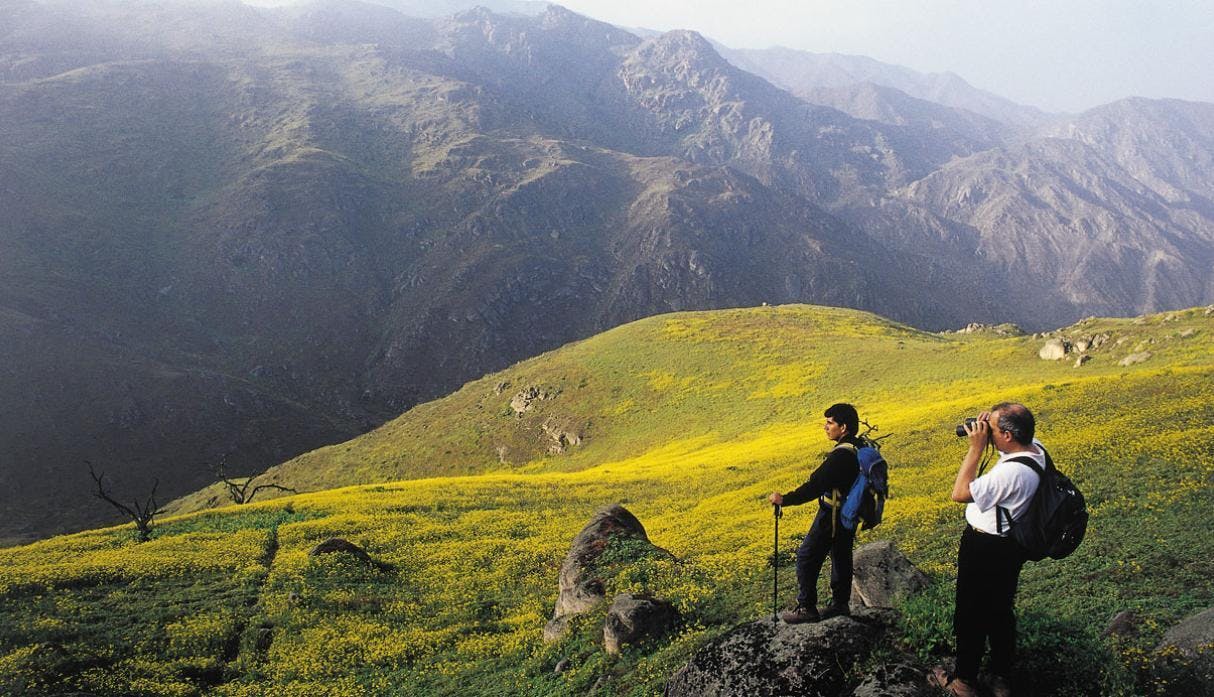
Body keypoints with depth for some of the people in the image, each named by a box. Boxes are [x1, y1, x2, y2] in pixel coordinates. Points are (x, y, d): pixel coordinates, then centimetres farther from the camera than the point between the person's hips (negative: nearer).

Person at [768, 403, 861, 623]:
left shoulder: (841, 455, -28)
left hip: (832, 516, -10)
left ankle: (807, 608, 7)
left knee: (807, 557, 1)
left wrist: (785, 500, -26)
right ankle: (840, 603, 32)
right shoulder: (859, 448, 2)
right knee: (841, 557, 20)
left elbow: (816, 485, -30)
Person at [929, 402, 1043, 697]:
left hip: (985, 550, -9)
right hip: (1009, 545, 9)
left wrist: (976, 448, -27)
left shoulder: (1011, 473, -36)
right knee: (1000, 612, 23)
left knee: (970, 615, 11)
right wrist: (986, 431, -9)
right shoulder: (1035, 448, -9)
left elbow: (959, 493, -27)